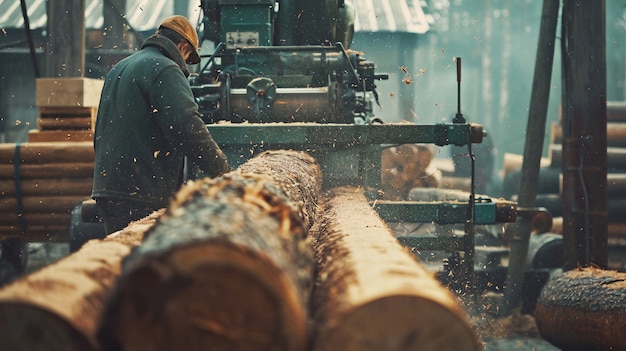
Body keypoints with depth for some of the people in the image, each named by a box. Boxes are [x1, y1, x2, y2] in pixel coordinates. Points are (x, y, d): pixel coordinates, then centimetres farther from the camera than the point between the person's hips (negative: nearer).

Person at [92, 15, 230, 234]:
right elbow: (189, 131, -20)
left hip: (107, 191, 9)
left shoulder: (117, 71, 21)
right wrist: (225, 177, -15)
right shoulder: (164, 70, -9)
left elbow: (100, 136, 27)